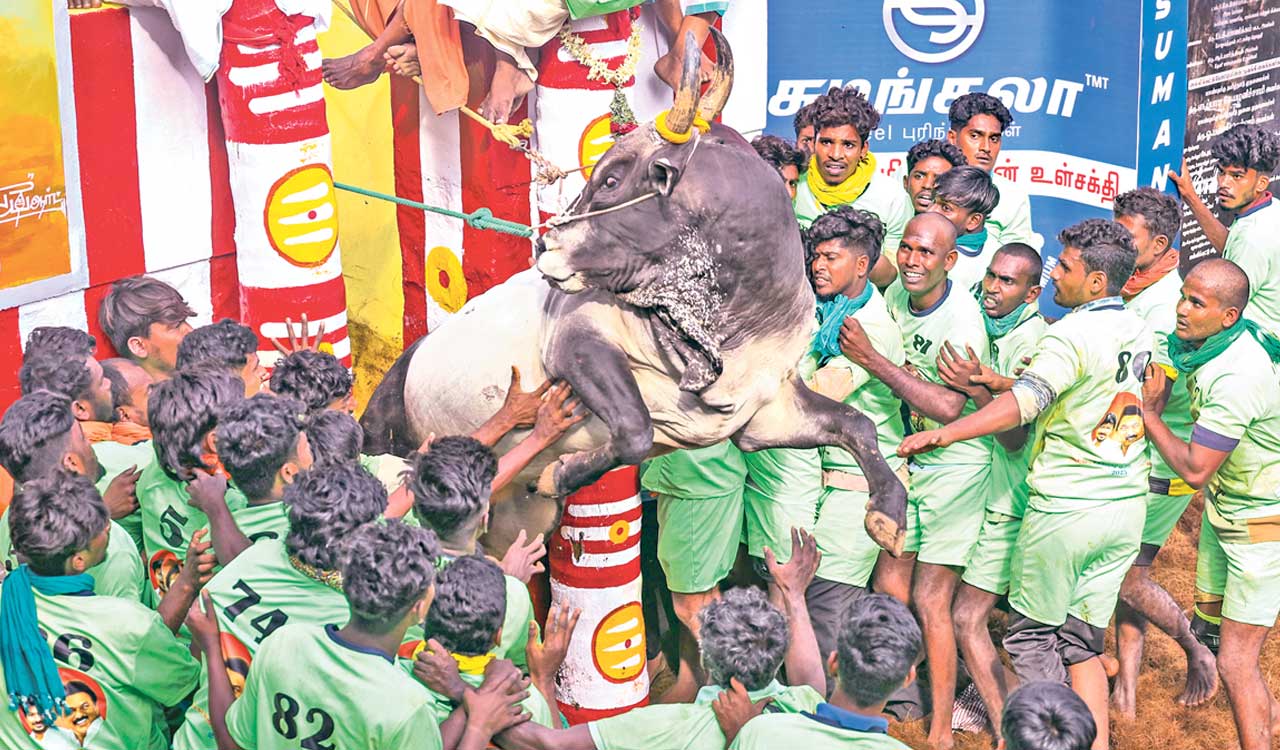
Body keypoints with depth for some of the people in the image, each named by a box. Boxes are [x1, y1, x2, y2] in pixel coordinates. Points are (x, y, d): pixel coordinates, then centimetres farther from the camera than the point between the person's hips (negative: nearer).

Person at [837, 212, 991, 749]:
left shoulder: (962, 317, -21)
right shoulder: (897, 293, 0)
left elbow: (947, 407, -32)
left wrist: (873, 361, -29)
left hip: (954, 466, -7)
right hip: (906, 459, 7)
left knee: (929, 603, -5)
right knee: (888, 590, 6)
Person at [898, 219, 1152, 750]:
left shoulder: (1071, 336, -17)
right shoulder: (1139, 331, 8)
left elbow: (1025, 403, -31)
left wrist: (943, 433, -37)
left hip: (1066, 507, -7)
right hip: (1128, 505, 7)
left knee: (1032, 635, 9)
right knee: (1082, 641, 15)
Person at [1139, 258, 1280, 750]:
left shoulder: (1236, 378, -33)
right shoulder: (1206, 343, -6)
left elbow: (1194, 470, -28)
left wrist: (1148, 414, -17)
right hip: (1223, 507, 10)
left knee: (1235, 662, -8)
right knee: (1209, 622, 23)